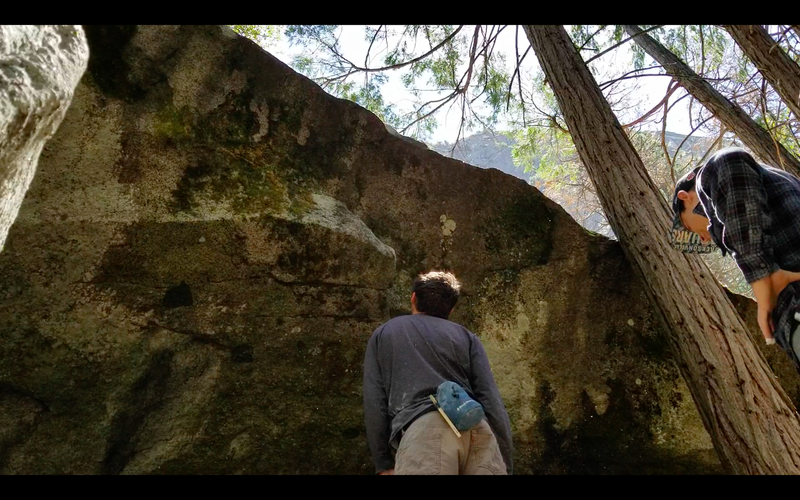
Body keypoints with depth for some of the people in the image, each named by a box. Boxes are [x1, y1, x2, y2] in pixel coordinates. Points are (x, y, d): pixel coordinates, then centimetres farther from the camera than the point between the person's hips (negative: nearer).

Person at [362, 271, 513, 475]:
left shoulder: (383, 333, 25)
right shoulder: (466, 336, 25)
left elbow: (374, 402, 14)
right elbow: (492, 402, 15)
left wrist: (383, 462, 15)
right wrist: (505, 464, 17)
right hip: (476, 430, 3)